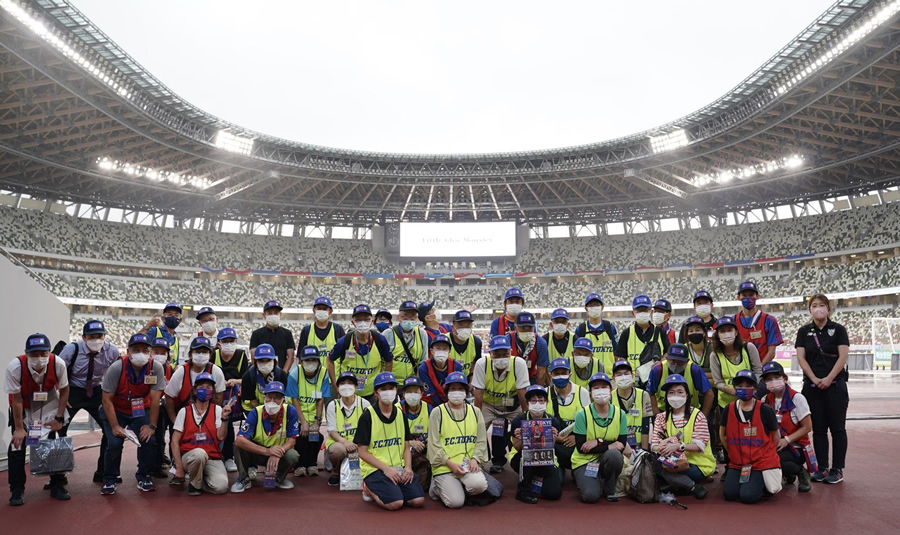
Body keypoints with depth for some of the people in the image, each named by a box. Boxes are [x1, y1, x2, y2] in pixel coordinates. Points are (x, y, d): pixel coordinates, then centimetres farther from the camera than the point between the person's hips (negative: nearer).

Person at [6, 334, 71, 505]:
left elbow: (64, 390, -12)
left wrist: (59, 419, -12)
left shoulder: (58, 364, -28)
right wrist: (19, 428, -16)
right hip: (22, 408, -1)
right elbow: (16, 399, -21)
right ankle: (17, 491, 7)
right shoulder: (15, 367, -32)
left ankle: (57, 486, 14)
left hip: (49, 406, 1)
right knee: (17, 444, -9)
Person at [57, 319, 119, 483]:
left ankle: (102, 472, 8)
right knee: (59, 429, -7)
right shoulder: (72, 349, -19)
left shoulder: (112, 351, -15)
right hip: (72, 391, -1)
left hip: (96, 392, 2)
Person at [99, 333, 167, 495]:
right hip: (116, 411, -1)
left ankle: (143, 477, 8)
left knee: (149, 440, -16)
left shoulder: (156, 368, -19)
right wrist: (115, 426, -20)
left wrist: (152, 425, -16)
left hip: (141, 411, 1)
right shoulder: (117, 368, -22)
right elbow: (107, 400, -17)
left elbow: (155, 399, -16)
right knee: (115, 443, -19)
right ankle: (109, 480, 5)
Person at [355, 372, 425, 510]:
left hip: (399, 467, 5)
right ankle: (370, 489, 5)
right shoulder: (367, 416, -7)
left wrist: (408, 467, -7)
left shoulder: (400, 414, 9)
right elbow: (362, 452, -9)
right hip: (375, 468, -5)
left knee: (418, 500, -14)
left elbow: (406, 447, 11)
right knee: (395, 503, -26)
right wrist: (386, 468, -17)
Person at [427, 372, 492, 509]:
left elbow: (481, 440, 10)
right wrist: (450, 463, -12)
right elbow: (434, 444, -3)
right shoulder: (437, 413, 1)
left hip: (468, 464, 3)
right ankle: (437, 486, 14)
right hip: (444, 466, -2)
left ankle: (461, 487, 6)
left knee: (479, 484, -28)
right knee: (455, 502, -18)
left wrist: (475, 459, -7)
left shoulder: (475, 412, 12)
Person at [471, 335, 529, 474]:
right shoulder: (482, 364, -25)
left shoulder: (519, 363, -25)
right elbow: (478, 394, -20)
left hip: (512, 404, 0)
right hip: (488, 403, 0)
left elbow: (522, 394, -19)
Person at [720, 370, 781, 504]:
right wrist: (735, 452, 11)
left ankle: (763, 482, 14)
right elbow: (722, 434, 11)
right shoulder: (729, 409, -3)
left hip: (762, 462, -3)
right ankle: (743, 480, 20)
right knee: (730, 494, -11)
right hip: (737, 463, 3)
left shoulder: (765, 410, -10)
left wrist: (766, 453, 6)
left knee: (747, 496, -18)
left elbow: (775, 435, 3)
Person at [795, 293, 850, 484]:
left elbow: (843, 356, -6)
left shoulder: (838, 329, 1)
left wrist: (828, 378, -13)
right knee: (818, 428, 6)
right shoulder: (804, 331, 7)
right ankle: (822, 468, 13)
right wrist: (814, 379, -9)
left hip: (835, 385, -2)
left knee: (837, 428, 1)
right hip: (812, 386, 2)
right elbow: (801, 357, 2)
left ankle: (837, 469, 8)